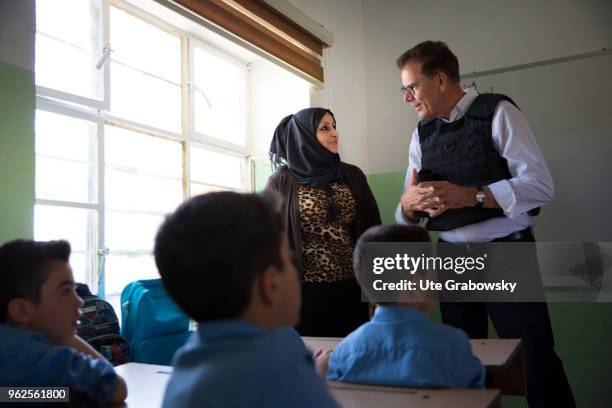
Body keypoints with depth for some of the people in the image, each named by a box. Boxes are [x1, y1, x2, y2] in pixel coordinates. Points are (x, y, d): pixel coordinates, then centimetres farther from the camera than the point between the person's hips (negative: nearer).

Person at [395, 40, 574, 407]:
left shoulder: (497, 113, -7)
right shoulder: (422, 134, 8)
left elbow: (541, 185, -16)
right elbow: (407, 212, 7)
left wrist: (469, 195, -25)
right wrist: (408, 203, -17)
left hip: (506, 254, -5)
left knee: (535, 361, -1)